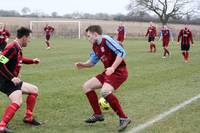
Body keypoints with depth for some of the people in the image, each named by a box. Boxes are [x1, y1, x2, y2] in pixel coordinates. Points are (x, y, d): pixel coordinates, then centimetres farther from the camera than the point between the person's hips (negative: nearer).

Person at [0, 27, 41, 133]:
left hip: (12, 80, 10)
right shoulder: (12, 48, -19)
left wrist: (32, 61, 36)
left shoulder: (18, 48, 10)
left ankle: (28, 117, 25)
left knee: (34, 90, 19)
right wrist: (12, 78, -28)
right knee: (17, 102, -29)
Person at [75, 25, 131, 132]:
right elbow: (92, 61, 21)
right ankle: (98, 114, 18)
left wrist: (112, 68, -30)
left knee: (105, 91, -33)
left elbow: (122, 53, -24)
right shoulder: (95, 46, 10)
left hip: (119, 71, -10)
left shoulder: (106, 40, -17)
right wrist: (83, 65, 2)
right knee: (86, 86, 9)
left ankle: (123, 118, -20)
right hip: (108, 72, 10)